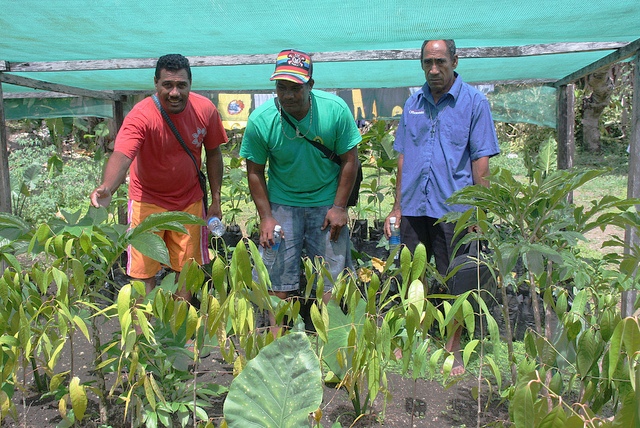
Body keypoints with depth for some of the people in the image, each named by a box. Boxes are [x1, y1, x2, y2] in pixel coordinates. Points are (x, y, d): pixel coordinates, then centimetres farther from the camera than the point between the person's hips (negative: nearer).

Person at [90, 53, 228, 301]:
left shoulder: (205, 109, -12)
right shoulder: (141, 115, -24)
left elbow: (213, 154, 1)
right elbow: (121, 155, -38)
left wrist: (216, 200, 2)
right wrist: (107, 187, -59)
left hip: (190, 200, 3)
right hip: (148, 201, -3)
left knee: (186, 269, 12)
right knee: (144, 273, 0)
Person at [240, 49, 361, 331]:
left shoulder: (335, 109, -14)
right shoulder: (260, 120, -14)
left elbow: (349, 160, -4)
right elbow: (255, 172, -3)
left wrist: (339, 207, -6)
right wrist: (266, 217, -7)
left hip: (327, 203, 0)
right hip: (282, 204, 0)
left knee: (331, 277, 4)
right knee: (278, 281, 1)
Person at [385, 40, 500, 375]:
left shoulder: (474, 102, -2)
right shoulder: (413, 103, 10)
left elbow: (481, 159, -3)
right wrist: (397, 206, 11)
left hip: (453, 209, -4)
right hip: (414, 207, 4)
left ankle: (454, 349, 23)